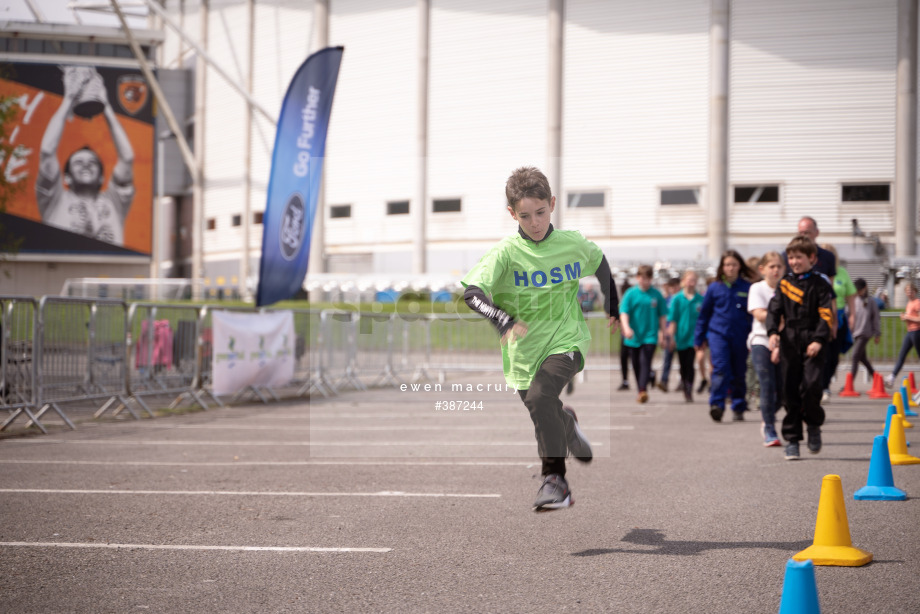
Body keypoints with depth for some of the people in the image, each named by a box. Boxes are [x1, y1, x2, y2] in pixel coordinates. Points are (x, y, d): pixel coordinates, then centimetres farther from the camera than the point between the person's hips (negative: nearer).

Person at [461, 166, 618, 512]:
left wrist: (612, 308, 27)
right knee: (549, 417, 15)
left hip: (566, 341, -2)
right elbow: (471, 291, -25)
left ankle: (554, 478, -23)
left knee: (540, 397, -28)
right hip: (525, 350, 2)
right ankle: (568, 424, 53)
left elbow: (599, 262, 19)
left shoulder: (573, 244, -4)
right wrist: (502, 319, -41)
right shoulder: (506, 252, -12)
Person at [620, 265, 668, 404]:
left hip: (650, 335, -2)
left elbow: (662, 316, 9)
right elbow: (624, 312, -6)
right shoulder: (631, 294, 0)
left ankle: (643, 390, -27)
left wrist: (662, 334, 10)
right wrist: (626, 327, -22)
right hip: (634, 335, 2)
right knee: (636, 365, 9)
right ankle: (641, 390, 23)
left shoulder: (656, 294, 2)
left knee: (645, 362, -16)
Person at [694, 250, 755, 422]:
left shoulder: (748, 288, 2)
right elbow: (704, 314, 12)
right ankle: (716, 405, -21)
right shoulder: (714, 288, 5)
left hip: (740, 336, 1)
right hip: (718, 334, -1)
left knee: (739, 373, 7)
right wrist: (699, 338, 12)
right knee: (721, 368, -17)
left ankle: (738, 408, 18)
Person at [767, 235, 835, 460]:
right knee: (790, 390, 2)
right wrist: (773, 332, -7)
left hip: (813, 342, -3)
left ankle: (813, 424, 9)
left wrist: (819, 340, -15)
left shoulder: (820, 283, 2)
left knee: (811, 384, -17)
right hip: (790, 342, 3)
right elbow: (774, 309, 10)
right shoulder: (785, 283, 11)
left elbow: (827, 314, -4)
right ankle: (791, 439, 9)